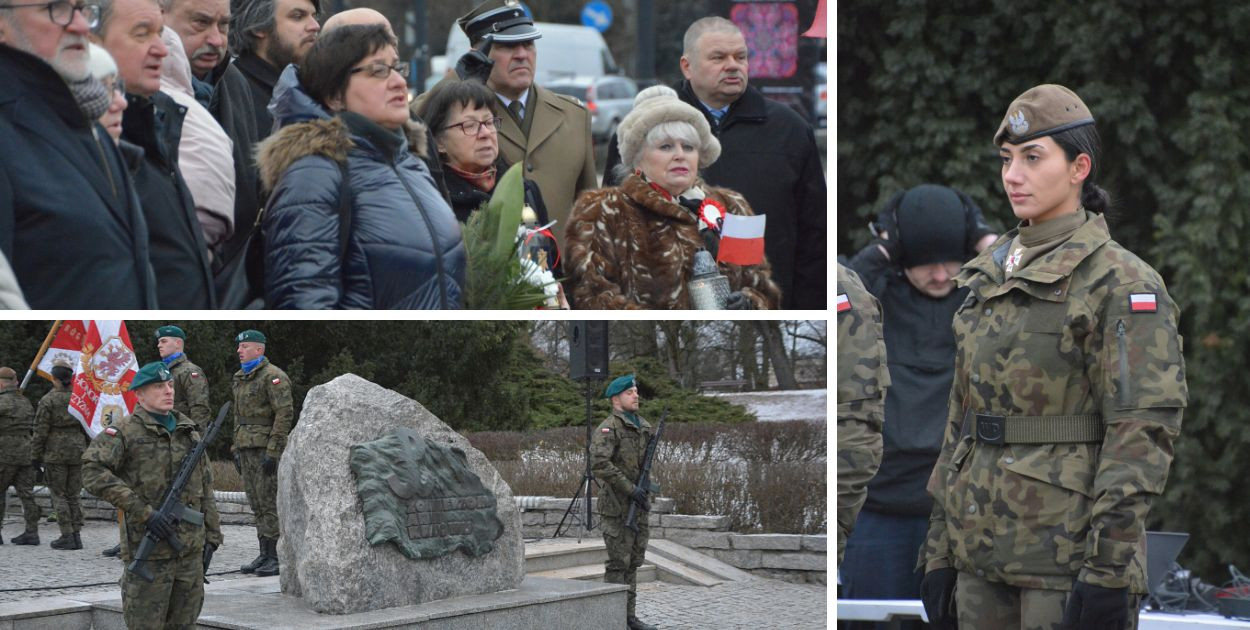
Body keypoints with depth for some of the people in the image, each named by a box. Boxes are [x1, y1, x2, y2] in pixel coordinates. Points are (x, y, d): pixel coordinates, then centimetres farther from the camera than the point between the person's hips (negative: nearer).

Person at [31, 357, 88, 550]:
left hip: (55, 452, -4)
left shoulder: (48, 401, -9)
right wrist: (87, 449, 18)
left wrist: (35, 455, -1)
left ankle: (67, 536, -4)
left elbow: (41, 431, -9)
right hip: (77, 450, 4)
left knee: (59, 495, 2)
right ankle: (76, 534, 7)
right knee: (73, 495, 11)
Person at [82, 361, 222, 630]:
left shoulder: (189, 431, 14)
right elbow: (93, 472, -21)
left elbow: (205, 487, 19)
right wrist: (143, 513, -23)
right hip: (149, 552, -6)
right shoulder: (125, 432, -6)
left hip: (191, 550, 6)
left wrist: (211, 537, 11)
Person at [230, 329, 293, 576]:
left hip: (267, 448, -9)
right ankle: (265, 555, 13)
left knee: (270, 502, -8)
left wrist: (272, 451, -21)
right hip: (247, 448, 9)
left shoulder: (273, 376, -12)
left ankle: (277, 558, -6)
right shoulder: (240, 378, 15)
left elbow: (285, 414, -18)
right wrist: (237, 449, 17)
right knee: (257, 504, 9)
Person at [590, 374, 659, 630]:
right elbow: (599, 464, -24)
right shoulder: (608, 429, -12)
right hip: (617, 506, -7)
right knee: (618, 562, -5)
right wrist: (630, 488, -23)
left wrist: (646, 489, 9)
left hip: (639, 505, 7)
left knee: (633, 561, 10)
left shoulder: (644, 427, 13)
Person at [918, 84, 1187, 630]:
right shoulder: (989, 278, 14)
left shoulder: (1120, 281, -9)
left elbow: (1145, 429, -14)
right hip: (983, 552, 7)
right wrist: (940, 549, 14)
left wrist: (1110, 571, -20)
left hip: (1070, 553, -7)